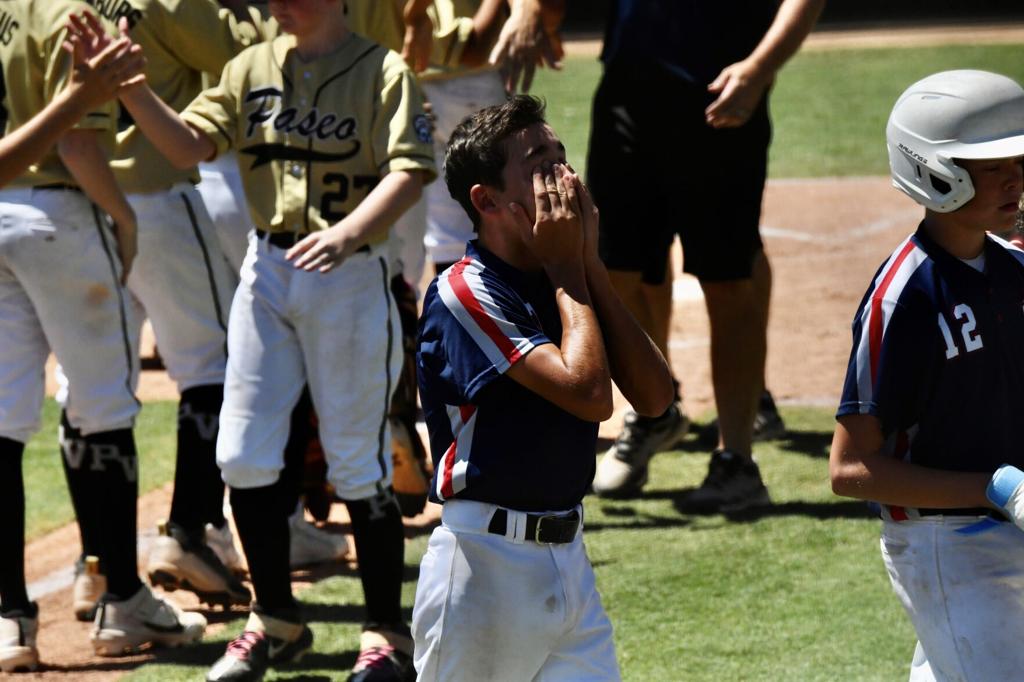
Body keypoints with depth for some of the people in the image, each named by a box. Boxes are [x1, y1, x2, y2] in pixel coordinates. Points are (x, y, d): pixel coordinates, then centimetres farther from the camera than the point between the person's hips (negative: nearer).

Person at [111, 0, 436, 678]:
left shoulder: (383, 71, -8)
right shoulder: (252, 69, 7)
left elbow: (409, 173, -17)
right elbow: (188, 145, 1)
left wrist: (347, 231, -33)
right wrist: (130, 90, -14)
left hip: (350, 273, -5)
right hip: (268, 267, 5)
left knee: (358, 460, -1)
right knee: (244, 453, 6)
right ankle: (276, 621, 22)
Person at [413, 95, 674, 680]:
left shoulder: (561, 284, 10)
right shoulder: (465, 295, -14)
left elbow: (654, 396, -1)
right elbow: (589, 393, -24)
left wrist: (589, 263, -3)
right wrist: (566, 269, -10)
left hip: (568, 559, 7)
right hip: (486, 565, -7)